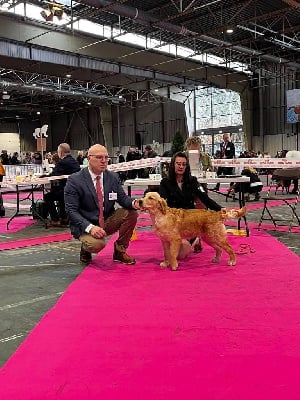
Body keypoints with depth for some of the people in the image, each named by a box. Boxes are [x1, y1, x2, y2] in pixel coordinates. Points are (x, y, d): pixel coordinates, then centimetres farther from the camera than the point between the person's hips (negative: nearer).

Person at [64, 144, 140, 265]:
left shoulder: (113, 177, 2)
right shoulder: (75, 180, -12)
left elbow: (122, 198, 3)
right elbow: (72, 211, -15)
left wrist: (133, 203, -23)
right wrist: (90, 227, -30)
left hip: (107, 221, 5)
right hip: (85, 225, -5)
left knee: (131, 212, -17)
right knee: (97, 244, -35)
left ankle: (119, 251, 0)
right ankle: (85, 249, 5)